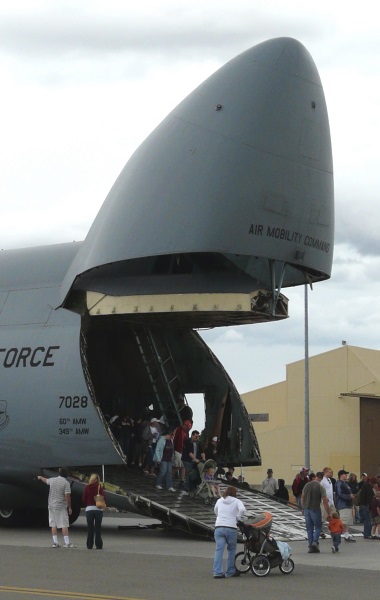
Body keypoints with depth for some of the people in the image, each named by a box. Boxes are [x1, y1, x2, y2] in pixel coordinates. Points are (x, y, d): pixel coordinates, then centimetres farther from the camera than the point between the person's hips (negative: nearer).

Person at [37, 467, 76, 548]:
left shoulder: (52, 480, 6)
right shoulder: (66, 483, -9)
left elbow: (46, 480, 29)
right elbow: (67, 496, -14)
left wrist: (40, 477, 52)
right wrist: (69, 507, -7)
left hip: (51, 506, 5)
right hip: (61, 507, -5)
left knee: (53, 525, 9)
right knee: (64, 525, -5)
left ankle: (55, 543, 9)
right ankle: (67, 543, -9)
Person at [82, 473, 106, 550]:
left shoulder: (87, 488, 0)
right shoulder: (100, 488, -2)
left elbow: (83, 499, 0)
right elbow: (103, 498, -8)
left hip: (89, 509, 1)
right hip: (98, 509, -1)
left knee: (90, 528, 6)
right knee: (98, 528, 4)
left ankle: (90, 545, 7)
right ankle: (98, 545, 3)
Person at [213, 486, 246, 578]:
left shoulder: (219, 501, 18)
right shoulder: (236, 501, 7)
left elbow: (215, 511, 34)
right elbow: (242, 509, -11)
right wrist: (237, 518, 4)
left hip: (219, 527, 2)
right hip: (231, 528, -2)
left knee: (219, 550, -3)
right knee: (231, 550, 14)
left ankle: (217, 572, -13)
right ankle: (230, 571, 18)